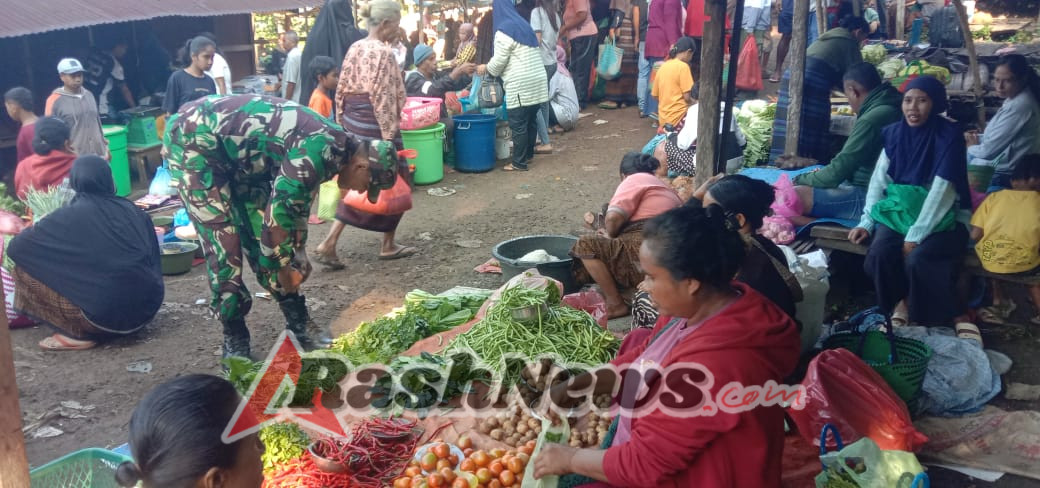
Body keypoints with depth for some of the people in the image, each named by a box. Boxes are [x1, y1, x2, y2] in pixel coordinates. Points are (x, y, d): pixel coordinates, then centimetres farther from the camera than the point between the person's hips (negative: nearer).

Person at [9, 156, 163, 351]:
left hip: (108, 314, -6)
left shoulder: (70, 216, -4)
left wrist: (33, 229, 23)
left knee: (24, 269, 6)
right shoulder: (133, 210, 7)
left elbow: (16, 247, 3)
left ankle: (80, 334, 4)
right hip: (149, 306, 6)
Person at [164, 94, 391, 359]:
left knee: (261, 236, 7)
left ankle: (298, 321, 14)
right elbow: (278, 213, -25)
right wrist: (284, 266, -11)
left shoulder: (334, 146, 3)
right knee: (224, 243, -10)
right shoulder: (320, 151, -28)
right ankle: (234, 337, 2)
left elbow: (297, 200, 17)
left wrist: (298, 254, 24)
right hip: (194, 138, -9)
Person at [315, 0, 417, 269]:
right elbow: (382, 99, -20)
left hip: (352, 121, 9)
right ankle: (388, 245, 17)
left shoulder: (355, 48, 11)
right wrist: (389, 138, -19)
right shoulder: (383, 53, -15)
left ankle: (329, 244, 8)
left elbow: (341, 90, 13)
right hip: (374, 125, -9)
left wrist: (342, 123, 18)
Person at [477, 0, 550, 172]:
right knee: (531, 120, 16)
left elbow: (499, 61, -9)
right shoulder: (524, 25, 18)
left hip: (520, 85, -9)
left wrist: (486, 68, 11)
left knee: (518, 124, -4)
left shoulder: (503, 31, -8)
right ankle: (528, 154, 26)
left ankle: (519, 162, -2)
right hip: (537, 82, 9)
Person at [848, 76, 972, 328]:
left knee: (918, 260, -30)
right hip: (902, 210, 4)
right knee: (879, 254, -25)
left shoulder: (949, 135, -13)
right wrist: (867, 223, -8)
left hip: (944, 217, -4)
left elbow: (942, 191, -19)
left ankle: (931, 323, -4)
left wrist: (916, 235, -23)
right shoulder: (894, 132, 1)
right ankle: (898, 304, 2)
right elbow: (879, 179, 3)